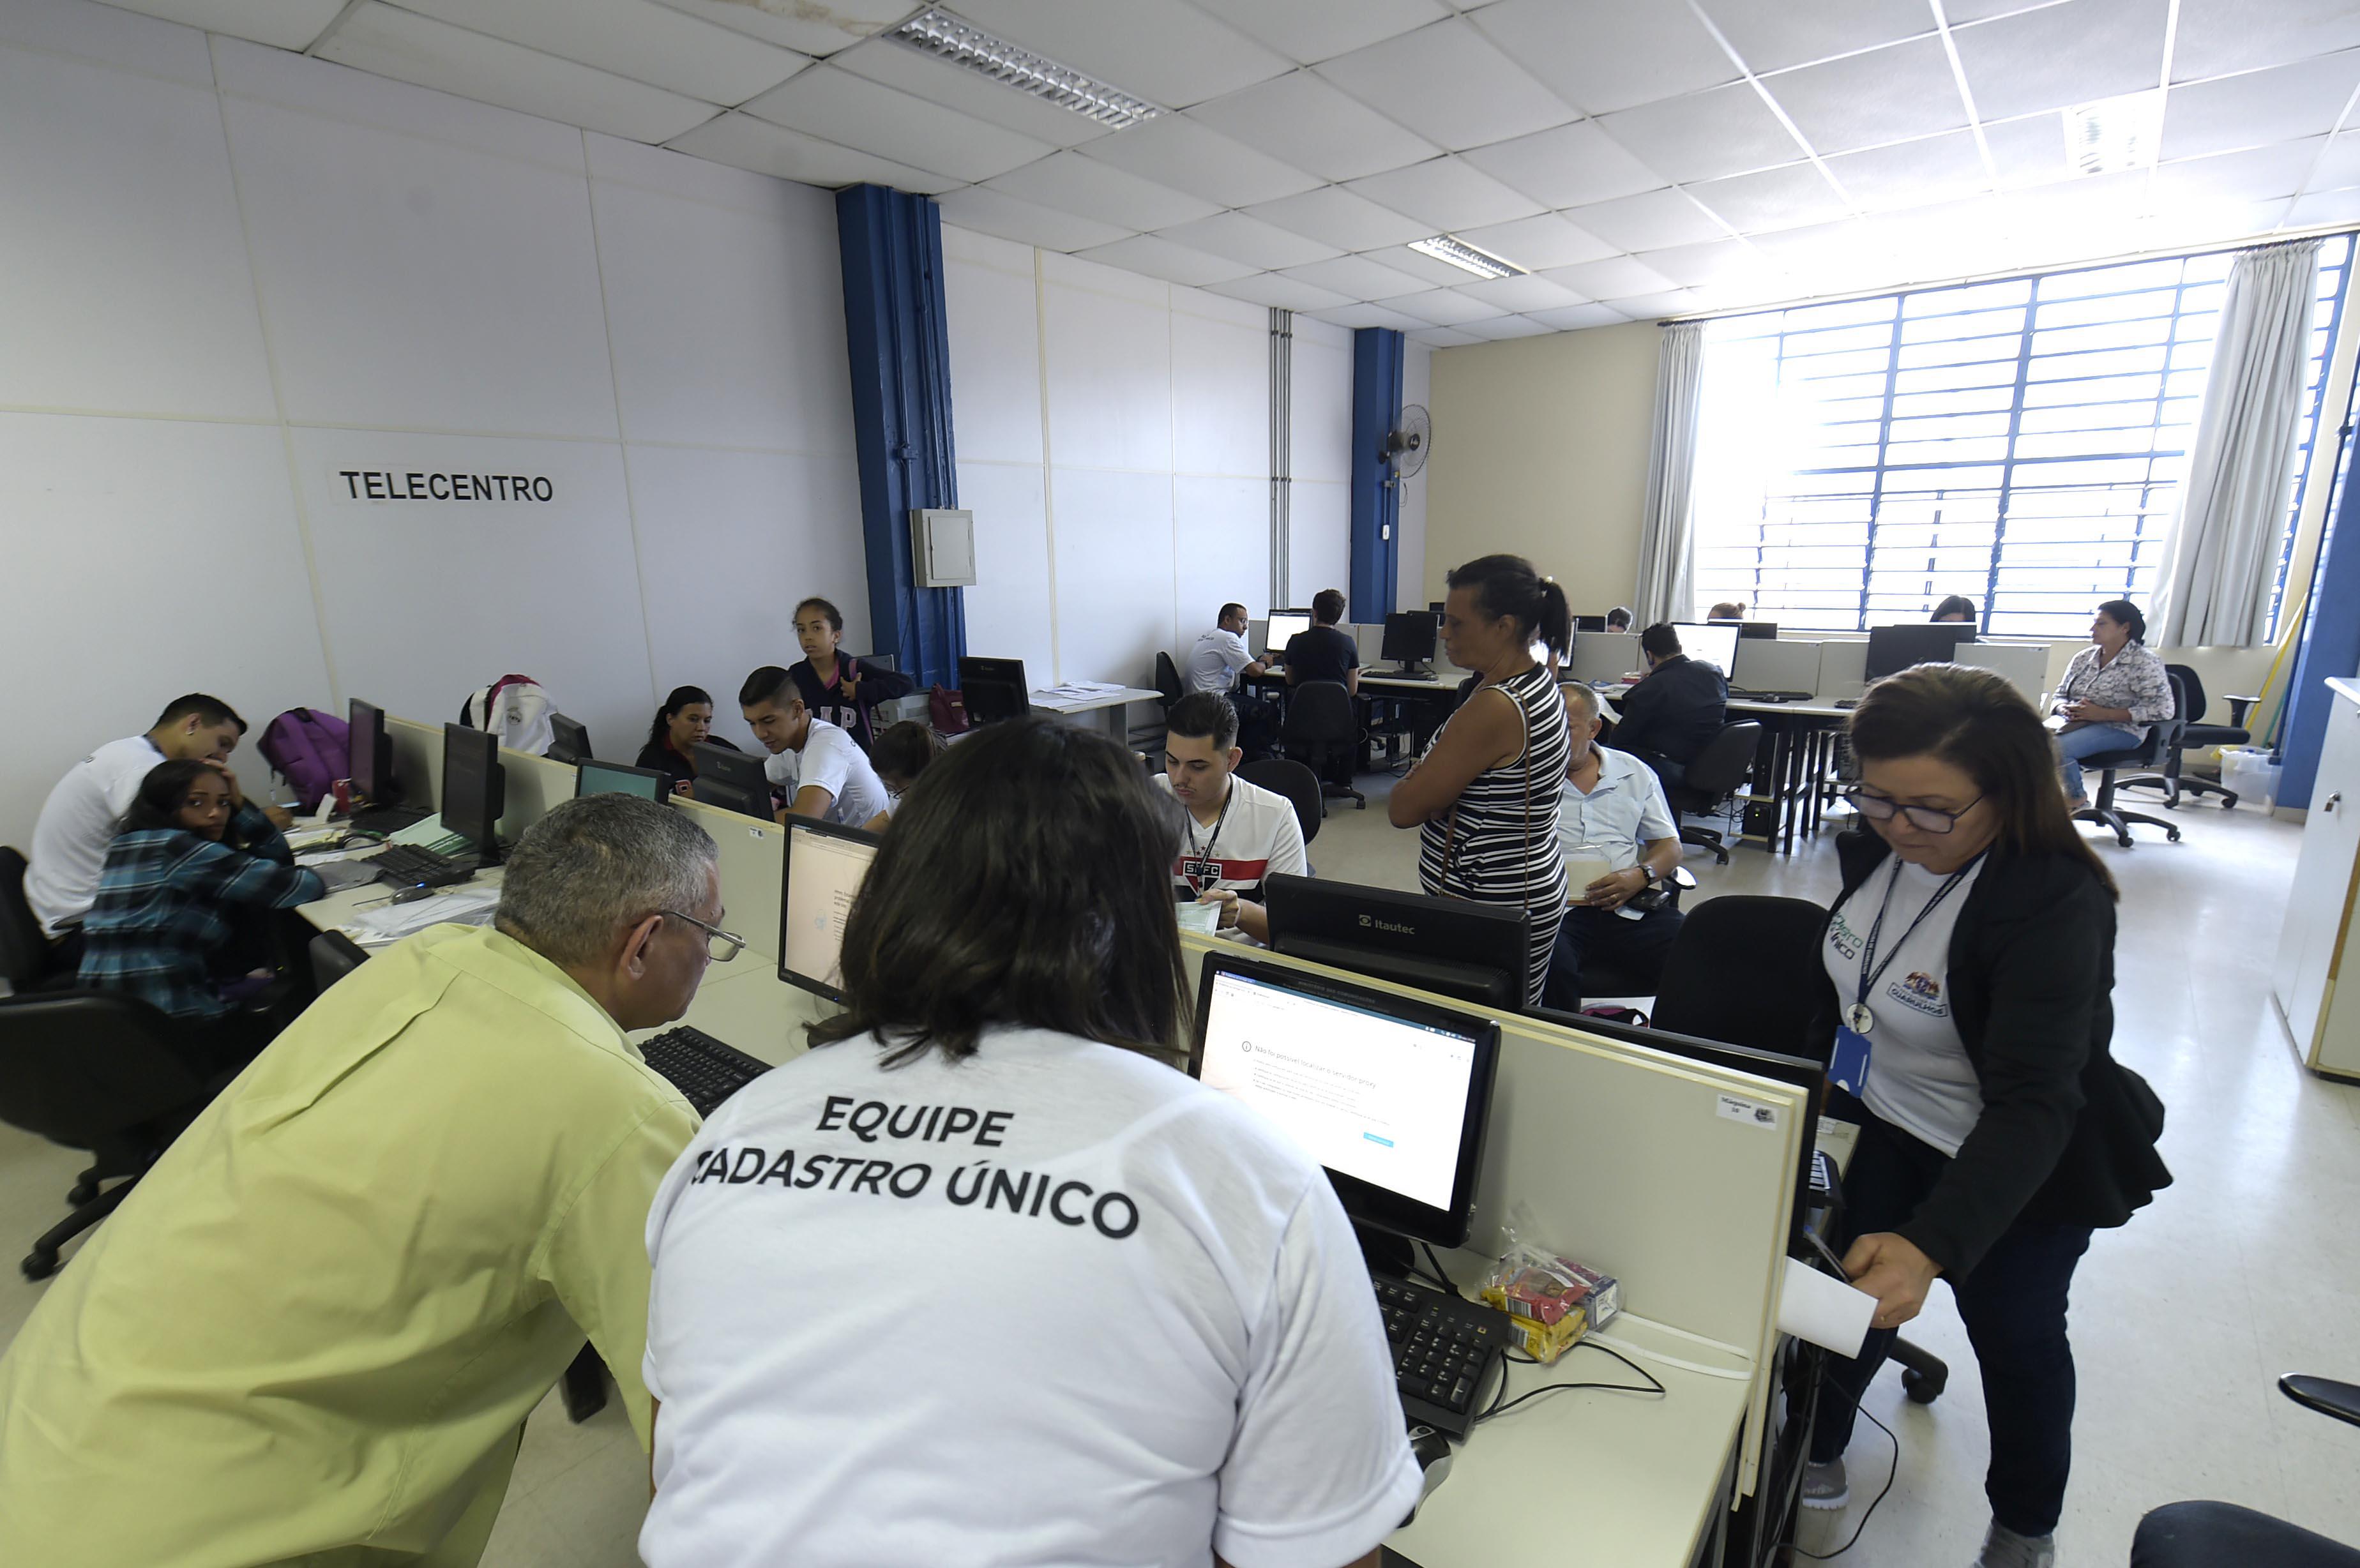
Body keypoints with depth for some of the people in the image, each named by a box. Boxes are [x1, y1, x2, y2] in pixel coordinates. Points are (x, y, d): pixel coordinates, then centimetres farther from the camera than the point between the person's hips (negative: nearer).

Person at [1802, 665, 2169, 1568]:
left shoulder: (2056, 905, -32)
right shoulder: (1876, 848, -12)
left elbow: (2032, 1104, -37)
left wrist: (1932, 1246, -49)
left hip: (2026, 1167, -5)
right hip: (1897, 1129, 5)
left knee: (2014, 1334, 13)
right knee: (1853, 1289, 16)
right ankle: (1815, 1448, 42)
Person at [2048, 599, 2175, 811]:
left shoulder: (2144, 662, -4)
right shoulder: (2083, 658, 13)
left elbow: (2163, 710, -11)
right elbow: (2060, 696, 19)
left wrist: (2104, 714, -18)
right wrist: (2065, 709, -7)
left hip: (2119, 730, -5)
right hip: (2075, 724, 5)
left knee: (2057, 747, -33)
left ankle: (2077, 797, -4)